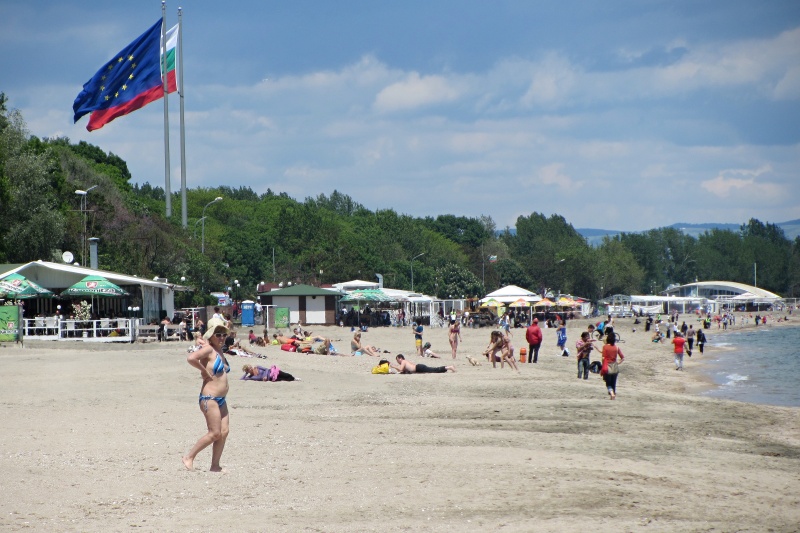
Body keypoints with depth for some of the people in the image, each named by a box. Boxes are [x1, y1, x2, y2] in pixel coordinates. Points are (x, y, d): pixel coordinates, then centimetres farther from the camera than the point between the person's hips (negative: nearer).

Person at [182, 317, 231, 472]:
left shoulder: (219, 350, 14)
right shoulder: (208, 349, -13)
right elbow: (190, 358, -30)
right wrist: (204, 371, -18)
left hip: (220, 399, 9)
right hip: (209, 398, -9)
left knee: (224, 432, 4)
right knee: (215, 433, -9)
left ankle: (215, 466, 9)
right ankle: (189, 458, 2)